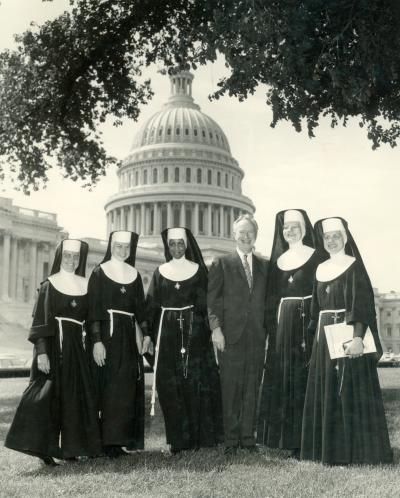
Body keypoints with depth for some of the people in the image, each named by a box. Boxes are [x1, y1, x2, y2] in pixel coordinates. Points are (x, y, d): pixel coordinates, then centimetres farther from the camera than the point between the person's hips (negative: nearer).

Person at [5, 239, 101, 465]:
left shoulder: (85, 286, 12)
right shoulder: (49, 285, -1)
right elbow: (40, 321, -8)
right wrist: (41, 352, -17)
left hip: (76, 346, 5)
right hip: (54, 345, -5)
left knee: (76, 396, 4)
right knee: (50, 393, -10)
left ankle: (70, 447, 13)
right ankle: (43, 447, -6)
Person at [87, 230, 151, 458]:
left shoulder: (135, 275, 14)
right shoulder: (99, 273, 0)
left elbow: (141, 307, 14)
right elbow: (93, 309, -6)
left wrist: (146, 334, 2)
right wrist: (97, 341, -15)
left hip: (130, 335, 5)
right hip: (108, 333, -5)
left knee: (129, 387, 5)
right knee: (111, 386, -8)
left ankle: (126, 438, 13)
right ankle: (110, 441, -5)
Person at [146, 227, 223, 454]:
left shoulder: (199, 270, 6)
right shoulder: (160, 272, 10)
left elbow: (205, 304, 1)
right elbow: (152, 306, 6)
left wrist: (209, 331, -10)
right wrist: (149, 335, -3)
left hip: (194, 333, -1)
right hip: (167, 333, 1)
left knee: (196, 383, -3)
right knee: (170, 386, 0)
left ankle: (198, 436, 5)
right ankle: (178, 439, 7)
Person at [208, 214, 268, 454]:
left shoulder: (264, 266, 14)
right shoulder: (222, 264, 5)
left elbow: (267, 300, 14)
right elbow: (212, 298, 1)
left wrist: (268, 329, 5)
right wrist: (216, 328, -8)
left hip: (257, 337, 3)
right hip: (231, 335, -3)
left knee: (252, 388, 5)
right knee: (231, 388, -1)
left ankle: (248, 436, 14)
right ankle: (231, 439, 7)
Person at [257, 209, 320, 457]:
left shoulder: (316, 256, 0)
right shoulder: (278, 260, 13)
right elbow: (272, 297, 14)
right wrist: (271, 329, 7)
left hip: (307, 322, -5)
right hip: (283, 324, 5)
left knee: (306, 379, -4)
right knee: (283, 379, 5)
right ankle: (289, 439, 13)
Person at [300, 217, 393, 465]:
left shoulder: (354, 266, -4)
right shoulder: (321, 269, 14)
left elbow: (362, 304, -14)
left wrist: (357, 338, -25)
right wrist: (313, 336, 9)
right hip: (324, 337, 7)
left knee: (350, 392, -5)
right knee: (325, 392, 8)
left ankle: (354, 449, 2)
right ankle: (327, 447, 16)